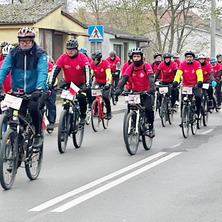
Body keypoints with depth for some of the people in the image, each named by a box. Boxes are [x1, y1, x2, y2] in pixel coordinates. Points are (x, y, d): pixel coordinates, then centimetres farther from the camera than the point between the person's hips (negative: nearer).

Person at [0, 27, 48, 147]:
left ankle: (38, 134, -7)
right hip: (18, 92, 3)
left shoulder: (40, 54, -5)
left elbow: (42, 72, -18)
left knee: (33, 108, -29)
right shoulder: (13, 53, 3)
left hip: (35, 91, -3)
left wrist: (40, 87, -36)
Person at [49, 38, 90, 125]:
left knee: (81, 97, -24)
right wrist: (50, 83, -33)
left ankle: (82, 117, -3)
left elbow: (87, 71, -27)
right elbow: (55, 70, -20)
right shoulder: (63, 57, -13)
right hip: (68, 83, 2)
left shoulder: (82, 57, -17)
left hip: (80, 83, -2)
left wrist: (87, 84, -41)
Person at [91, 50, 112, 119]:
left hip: (106, 81, -3)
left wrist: (108, 84, -44)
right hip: (97, 81, 4)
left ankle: (109, 112, 5)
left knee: (106, 97, -14)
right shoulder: (92, 64, -17)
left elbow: (108, 74, -32)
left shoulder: (105, 63, -26)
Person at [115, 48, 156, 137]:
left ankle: (151, 127, -3)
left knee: (148, 108, -23)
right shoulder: (130, 67, -4)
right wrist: (119, 88, -32)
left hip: (147, 92, -3)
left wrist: (152, 87, -44)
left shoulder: (146, 66, -12)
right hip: (135, 92, 3)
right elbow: (124, 78, -15)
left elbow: (151, 77, -25)